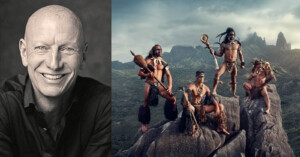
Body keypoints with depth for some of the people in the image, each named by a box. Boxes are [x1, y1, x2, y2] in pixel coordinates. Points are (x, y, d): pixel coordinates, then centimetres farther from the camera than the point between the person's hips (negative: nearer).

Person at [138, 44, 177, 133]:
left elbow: (168, 75, 9)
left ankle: (173, 117, 9)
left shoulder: (163, 62, 10)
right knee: (146, 104, 2)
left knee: (173, 99, -11)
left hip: (159, 85, 2)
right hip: (149, 84, -2)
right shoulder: (148, 61, 1)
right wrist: (146, 75, -19)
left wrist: (170, 86, -6)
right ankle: (144, 124, 19)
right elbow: (140, 72, 2)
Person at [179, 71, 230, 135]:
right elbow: (187, 93, -32)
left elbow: (211, 98, 3)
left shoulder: (205, 88, 4)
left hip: (202, 107, 6)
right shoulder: (192, 86, -13)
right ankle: (192, 129, -28)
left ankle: (220, 128, 1)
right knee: (190, 108, -45)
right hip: (193, 106, -6)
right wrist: (186, 101, -53)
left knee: (220, 106, -3)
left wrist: (217, 107, -11)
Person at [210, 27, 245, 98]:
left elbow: (240, 54, 12)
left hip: (234, 63, 2)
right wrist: (214, 52, -13)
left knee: (234, 80, 9)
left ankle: (234, 94, 24)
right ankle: (214, 90, -21)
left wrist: (242, 63, 7)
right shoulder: (224, 44, 2)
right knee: (217, 74, -25)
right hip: (226, 63, -2)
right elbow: (220, 54, 4)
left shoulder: (237, 44, 6)